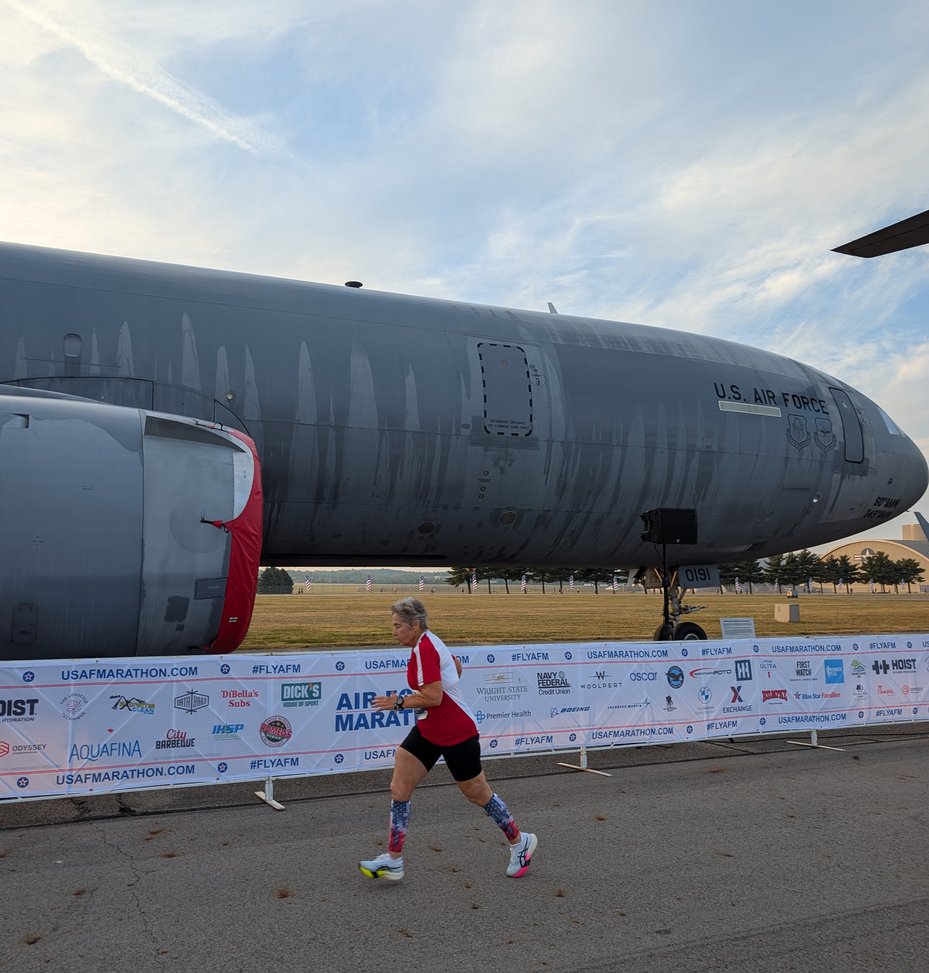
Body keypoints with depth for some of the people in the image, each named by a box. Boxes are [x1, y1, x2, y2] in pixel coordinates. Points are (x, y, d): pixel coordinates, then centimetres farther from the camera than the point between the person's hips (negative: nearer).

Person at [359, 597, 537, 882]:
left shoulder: (424, 648, -23)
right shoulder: (428, 642, 6)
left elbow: (433, 697, -29)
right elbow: (457, 666, 21)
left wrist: (398, 702, -18)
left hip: (457, 735, -10)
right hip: (428, 731, 10)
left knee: (478, 795, 7)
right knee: (399, 788, 1)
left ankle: (520, 842, 29)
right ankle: (393, 861, 8)